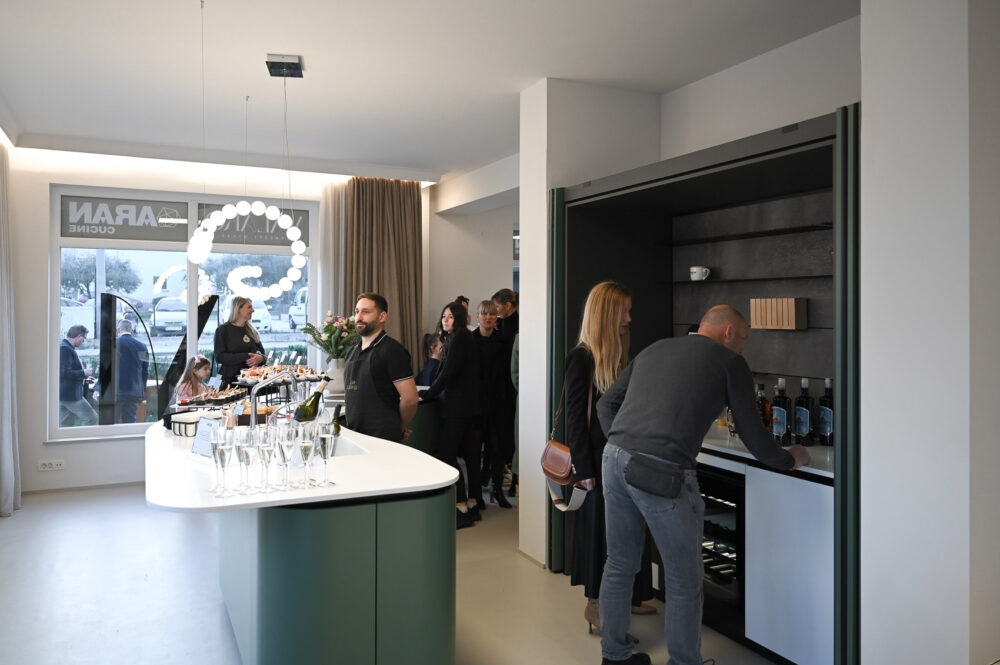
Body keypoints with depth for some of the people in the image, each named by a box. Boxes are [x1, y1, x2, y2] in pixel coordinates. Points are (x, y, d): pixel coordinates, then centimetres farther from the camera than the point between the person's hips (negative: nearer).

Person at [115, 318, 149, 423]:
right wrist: (143, 391, 21)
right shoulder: (142, 346, 6)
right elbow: (145, 371, 11)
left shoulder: (114, 343, -6)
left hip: (117, 391, -4)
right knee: (130, 421, 9)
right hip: (134, 392, 4)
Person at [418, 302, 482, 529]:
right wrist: (431, 391, 15)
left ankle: (461, 508, -9)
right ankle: (473, 504, 17)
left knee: (447, 454, -10)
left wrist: (428, 393, -8)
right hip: (468, 405, 10)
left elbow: (449, 372, -17)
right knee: (470, 453, 11)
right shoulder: (463, 338, 18)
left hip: (458, 405, -10)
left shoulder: (459, 338, -11)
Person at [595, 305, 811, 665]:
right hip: (662, 473, -6)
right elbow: (753, 436, 10)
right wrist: (790, 459, 27)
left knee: (619, 565, 21)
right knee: (684, 581, 11)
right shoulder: (729, 362, 8)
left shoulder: (653, 349, 22)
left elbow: (606, 404, 20)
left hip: (614, 458, 7)